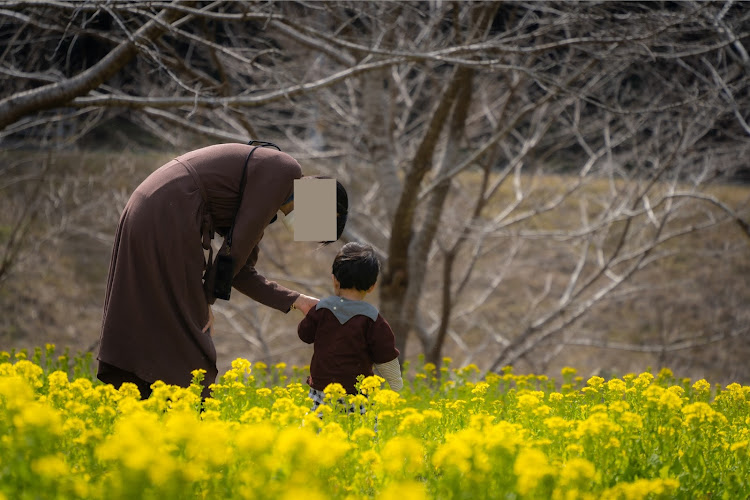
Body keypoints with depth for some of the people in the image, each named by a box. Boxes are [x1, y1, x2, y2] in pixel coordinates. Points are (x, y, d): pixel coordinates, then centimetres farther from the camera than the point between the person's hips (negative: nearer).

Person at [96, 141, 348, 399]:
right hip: (168, 219, -10)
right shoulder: (284, 170, -5)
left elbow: (240, 270, 23)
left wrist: (295, 301, 22)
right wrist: (207, 300, -2)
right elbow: (238, 244, -9)